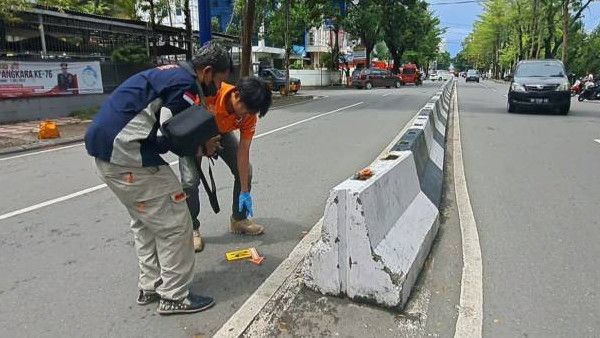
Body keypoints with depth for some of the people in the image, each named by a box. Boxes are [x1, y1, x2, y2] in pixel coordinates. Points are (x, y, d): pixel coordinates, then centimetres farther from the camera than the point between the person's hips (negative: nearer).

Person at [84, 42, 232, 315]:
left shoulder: (172, 73, 17)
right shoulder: (186, 85, -13)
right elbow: (165, 139, -16)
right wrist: (200, 146, 0)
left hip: (105, 147, 10)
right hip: (127, 157, -10)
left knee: (146, 221, 21)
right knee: (174, 223, 1)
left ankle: (150, 287, 32)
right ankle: (174, 297, 14)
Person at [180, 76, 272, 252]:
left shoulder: (249, 114, -27)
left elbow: (243, 152, -21)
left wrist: (245, 192, -19)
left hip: (221, 132, 4)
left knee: (245, 171, -3)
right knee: (190, 180, -16)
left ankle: (239, 219, 17)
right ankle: (192, 229, 6)